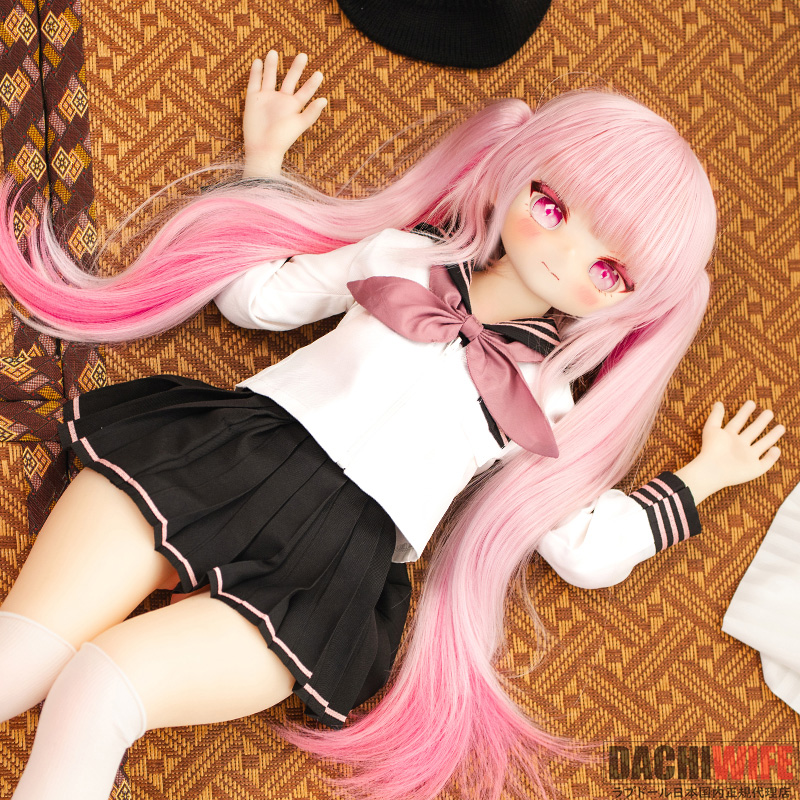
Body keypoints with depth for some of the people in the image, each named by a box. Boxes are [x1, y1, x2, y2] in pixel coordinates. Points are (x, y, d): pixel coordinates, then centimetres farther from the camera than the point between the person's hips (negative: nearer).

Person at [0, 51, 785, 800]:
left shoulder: (543, 399, 11)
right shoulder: (405, 252, 13)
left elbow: (588, 547, 12)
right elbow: (255, 294, 17)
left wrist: (703, 475, 19)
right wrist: (263, 157, 22)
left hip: (331, 568, -1)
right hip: (214, 455, 2)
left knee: (99, 686, -25)